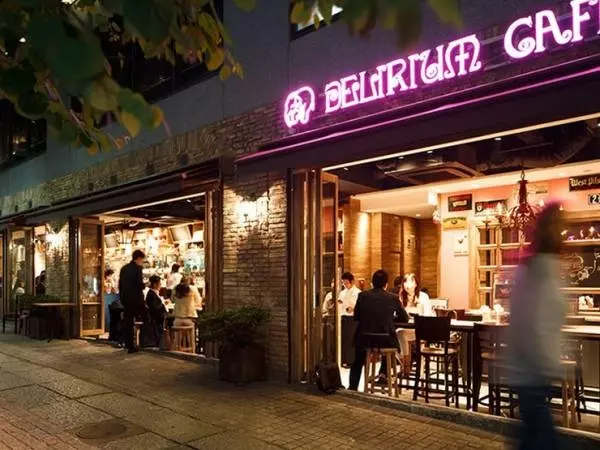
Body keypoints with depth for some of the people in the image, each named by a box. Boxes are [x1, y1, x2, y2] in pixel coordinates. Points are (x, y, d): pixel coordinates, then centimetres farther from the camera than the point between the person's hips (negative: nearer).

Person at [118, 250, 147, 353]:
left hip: (125, 299, 7)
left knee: (128, 322, 8)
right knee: (144, 319, 7)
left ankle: (129, 345, 9)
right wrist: (144, 285, 2)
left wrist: (122, 297, 19)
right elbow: (140, 284, -19)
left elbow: (120, 285, 13)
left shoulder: (124, 268, 11)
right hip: (136, 299, -7)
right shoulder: (137, 268, -12)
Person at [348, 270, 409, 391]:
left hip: (365, 339, 0)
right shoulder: (393, 298, -3)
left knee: (357, 363, 31)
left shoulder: (362, 295, -3)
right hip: (387, 341, 0)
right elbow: (405, 318, 8)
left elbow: (356, 317, 7)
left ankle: (353, 387, 31)